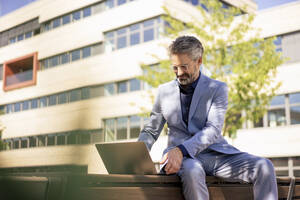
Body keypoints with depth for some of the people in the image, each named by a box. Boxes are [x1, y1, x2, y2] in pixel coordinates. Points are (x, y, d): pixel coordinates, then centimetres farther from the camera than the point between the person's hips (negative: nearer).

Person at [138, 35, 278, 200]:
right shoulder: (164, 91, 13)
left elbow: (213, 129, -10)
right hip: (182, 157, 0)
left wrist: (182, 149, -27)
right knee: (191, 170, -38)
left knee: (264, 167, -23)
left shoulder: (217, 88, 4)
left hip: (217, 154, 1)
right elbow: (150, 131, 19)